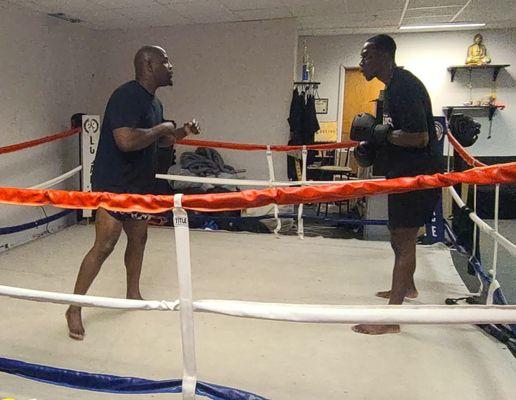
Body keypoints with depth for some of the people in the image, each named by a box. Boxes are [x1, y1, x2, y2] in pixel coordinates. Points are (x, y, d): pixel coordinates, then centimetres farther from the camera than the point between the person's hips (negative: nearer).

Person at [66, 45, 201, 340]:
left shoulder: (154, 102, 11)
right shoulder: (126, 96, -19)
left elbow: (156, 142, 23)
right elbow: (127, 141, -33)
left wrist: (182, 133, 6)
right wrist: (161, 128, -19)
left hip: (141, 185, 9)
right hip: (113, 185, -9)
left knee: (138, 239, 17)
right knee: (104, 246, -8)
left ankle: (133, 294, 34)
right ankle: (74, 308, 6)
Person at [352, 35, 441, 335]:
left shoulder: (404, 87, -19)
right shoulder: (395, 85, 13)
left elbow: (419, 138, -27)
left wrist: (382, 134, -18)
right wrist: (375, 144, 9)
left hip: (416, 173, -11)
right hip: (405, 171, 11)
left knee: (403, 239, -9)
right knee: (401, 234, 24)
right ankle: (407, 288, 45)